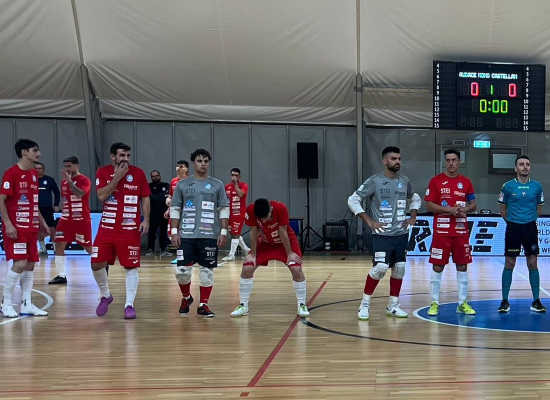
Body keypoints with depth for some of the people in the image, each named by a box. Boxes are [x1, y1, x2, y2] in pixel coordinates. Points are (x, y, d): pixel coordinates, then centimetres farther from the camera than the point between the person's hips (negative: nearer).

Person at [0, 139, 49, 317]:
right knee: (19, 264, -12)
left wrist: (41, 222, 18)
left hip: (31, 227, 8)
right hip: (16, 227, -8)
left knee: (30, 265, 7)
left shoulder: (34, 174, 13)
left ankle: (26, 304, 14)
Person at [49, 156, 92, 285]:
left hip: (82, 220, -7)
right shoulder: (63, 181, 11)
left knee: (88, 247, -1)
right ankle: (61, 275, 1)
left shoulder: (84, 180, -10)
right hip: (66, 219, 7)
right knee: (59, 245, -2)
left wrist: (69, 180, -27)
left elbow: (79, 194, -28)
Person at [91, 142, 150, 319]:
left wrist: (146, 220, -6)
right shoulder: (103, 172, 1)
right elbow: (101, 196, -12)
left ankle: (129, 304, 6)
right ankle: (105, 295, 25)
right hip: (107, 228, 1)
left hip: (130, 229, -1)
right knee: (97, 264, 1)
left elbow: (145, 198, 4)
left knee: (131, 266, -1)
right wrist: (117, 177, -16)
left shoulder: (138, 173, 0)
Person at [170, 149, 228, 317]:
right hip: (186, 235, 0)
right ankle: (186, 298, 24)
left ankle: (203, 305, 11)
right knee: (182, 270, -1)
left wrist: (223, 232, -2)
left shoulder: (217, 185, 6)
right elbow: (175, 209, 7)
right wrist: (174, 231, -1)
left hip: (209, 236, 0)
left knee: (207, 270, 1)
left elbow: (224, 210, 6)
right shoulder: (182, 184, 6)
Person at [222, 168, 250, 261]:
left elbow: (240, 194, -26)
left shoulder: (244, 185, -7)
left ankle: (231, 255, -6)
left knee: (235, 234, -7)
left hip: (239, 214, -7)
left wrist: (235, 183, -21)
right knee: (233, 234, 13)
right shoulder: (227, 186, 10)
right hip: (230, 213, 7)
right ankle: (246, 250, 29)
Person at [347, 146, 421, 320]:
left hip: (401, 234, 6)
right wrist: (370, 221, -12)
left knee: (399, 269, 6)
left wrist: (413, 217, 10)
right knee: (380, 268, -15)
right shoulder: (374, 181, -9)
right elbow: (353, 200, -8)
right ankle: (364, 305, -1)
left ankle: (393, 306, 19)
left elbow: (415, 199, 26)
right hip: (382, 234, -6)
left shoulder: (405, 181, 7)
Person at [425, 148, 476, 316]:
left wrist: (464, 210, -11)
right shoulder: (436, 180, -2)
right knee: (438, 266, 0)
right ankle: (434, 303, 9)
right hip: (441, 231, -3)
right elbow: (429, 205, -6)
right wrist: (448, 209, -17)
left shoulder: (466, 182, 8)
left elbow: (473, 205, 10)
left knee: (462, 266, 6)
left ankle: (463, 303, 14)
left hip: (461, 231, 3)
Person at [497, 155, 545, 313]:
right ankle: (505, 301, 6)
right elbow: (503, 209, 7)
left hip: (530, 228, 2)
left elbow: (539, 208, 14)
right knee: (509, 264, 0)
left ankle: (536, 301, 10)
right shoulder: (508, 186, -4)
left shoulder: (537, 186, 1)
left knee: (532, 264, 4)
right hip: (513, 228, -2)